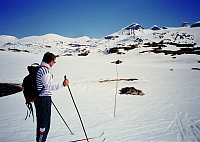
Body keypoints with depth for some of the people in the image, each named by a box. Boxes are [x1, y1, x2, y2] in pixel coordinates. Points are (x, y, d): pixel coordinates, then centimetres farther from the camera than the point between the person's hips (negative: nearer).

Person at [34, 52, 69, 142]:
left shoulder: (39, 69, 14)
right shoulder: (45, 70, -18)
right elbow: (49, 86, -26)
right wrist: (62, 84, -28)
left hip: (38, 98, 10)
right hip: (44, 99, -10)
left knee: (40, 121, 20)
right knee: (44, 122, -1)